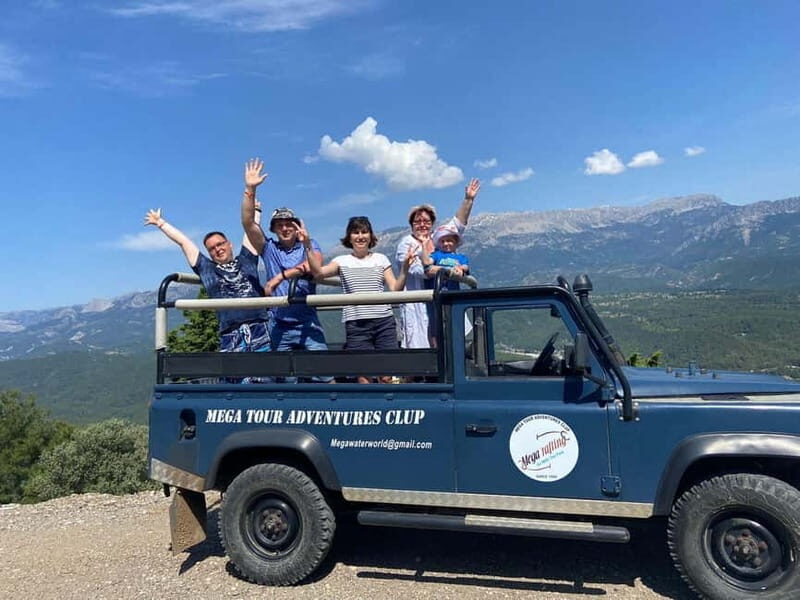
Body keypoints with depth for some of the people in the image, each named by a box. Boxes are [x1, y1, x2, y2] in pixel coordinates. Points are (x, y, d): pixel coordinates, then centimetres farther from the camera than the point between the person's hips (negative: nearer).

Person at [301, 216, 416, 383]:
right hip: (356, 324, -1)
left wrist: (405, 267, -8)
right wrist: (308, 246, -18)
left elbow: (395, 288, 6)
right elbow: (318, 272, -8)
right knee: (363, 376, -2)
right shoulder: (342, 261, 9)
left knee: (386, 376, 0)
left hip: (384, 321, 1)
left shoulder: (381, 259, 13)